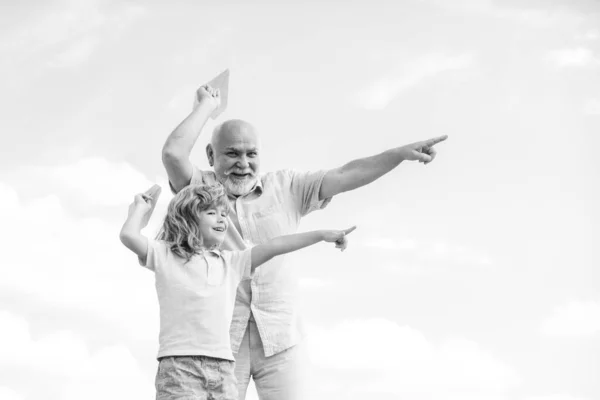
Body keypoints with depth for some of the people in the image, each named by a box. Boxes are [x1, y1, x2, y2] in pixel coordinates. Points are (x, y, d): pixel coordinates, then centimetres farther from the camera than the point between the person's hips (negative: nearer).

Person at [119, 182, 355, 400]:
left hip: (222, 366, 5)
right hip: (179, 363, -5)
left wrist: (322, 235, 11)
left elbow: (273, 247, 14)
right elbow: (128, 236, -9)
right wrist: (141, 206, 8)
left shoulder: (231, 263, 18)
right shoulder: (165, 255, 5)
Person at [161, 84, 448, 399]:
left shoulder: (285, 187, 11)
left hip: (280, 336, 2)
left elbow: (344, 176, 4)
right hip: (220, 336, -2)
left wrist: (402, 153, -6)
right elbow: (173, 154, -14)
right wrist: (208, 105, -2)